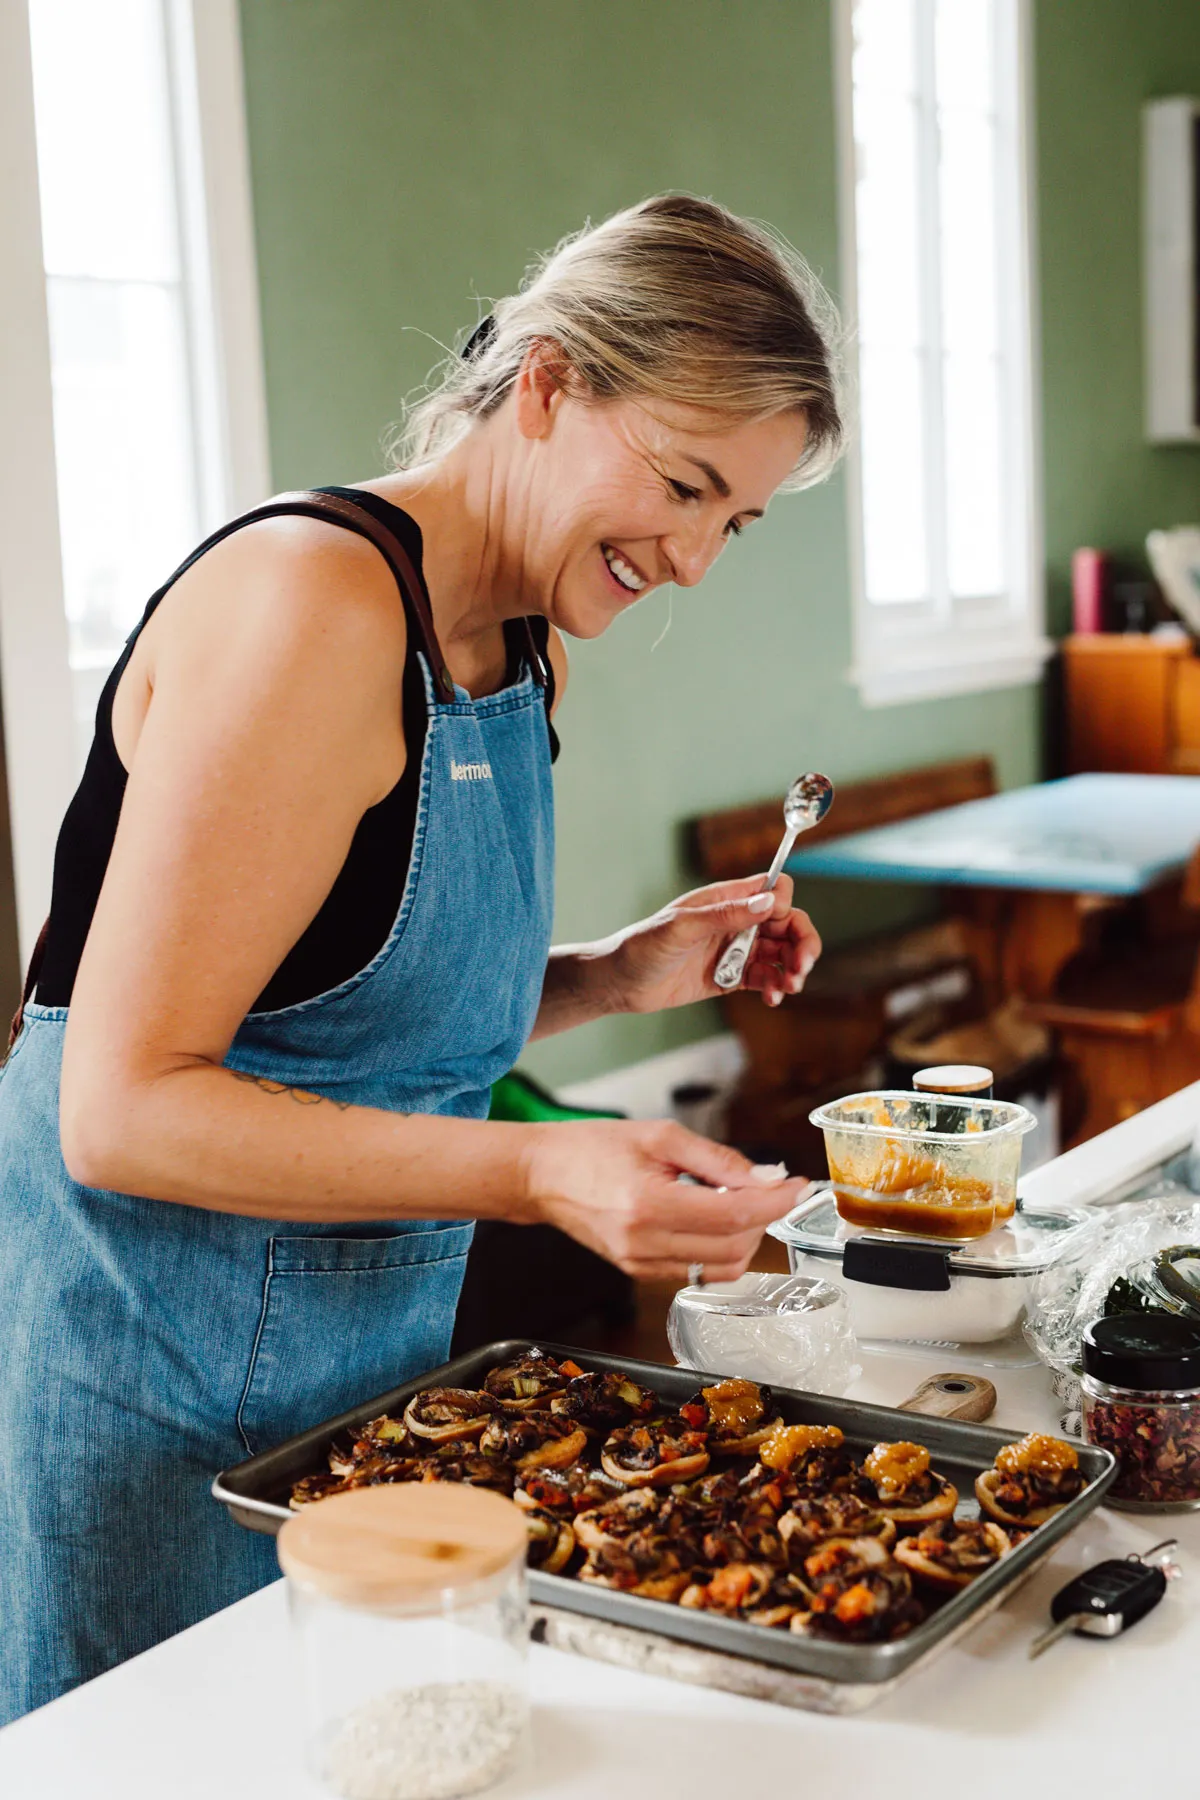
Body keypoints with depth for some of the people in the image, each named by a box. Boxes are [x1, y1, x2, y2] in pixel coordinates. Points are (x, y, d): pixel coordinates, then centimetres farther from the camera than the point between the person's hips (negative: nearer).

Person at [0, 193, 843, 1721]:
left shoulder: (524, 649, 7)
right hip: (150, 1377, -8)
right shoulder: (310, 599, -22)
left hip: (372, 1341, 8)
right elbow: (125, 1105, -24)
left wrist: (616, 978, -1)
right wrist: (540, 1174, -32)